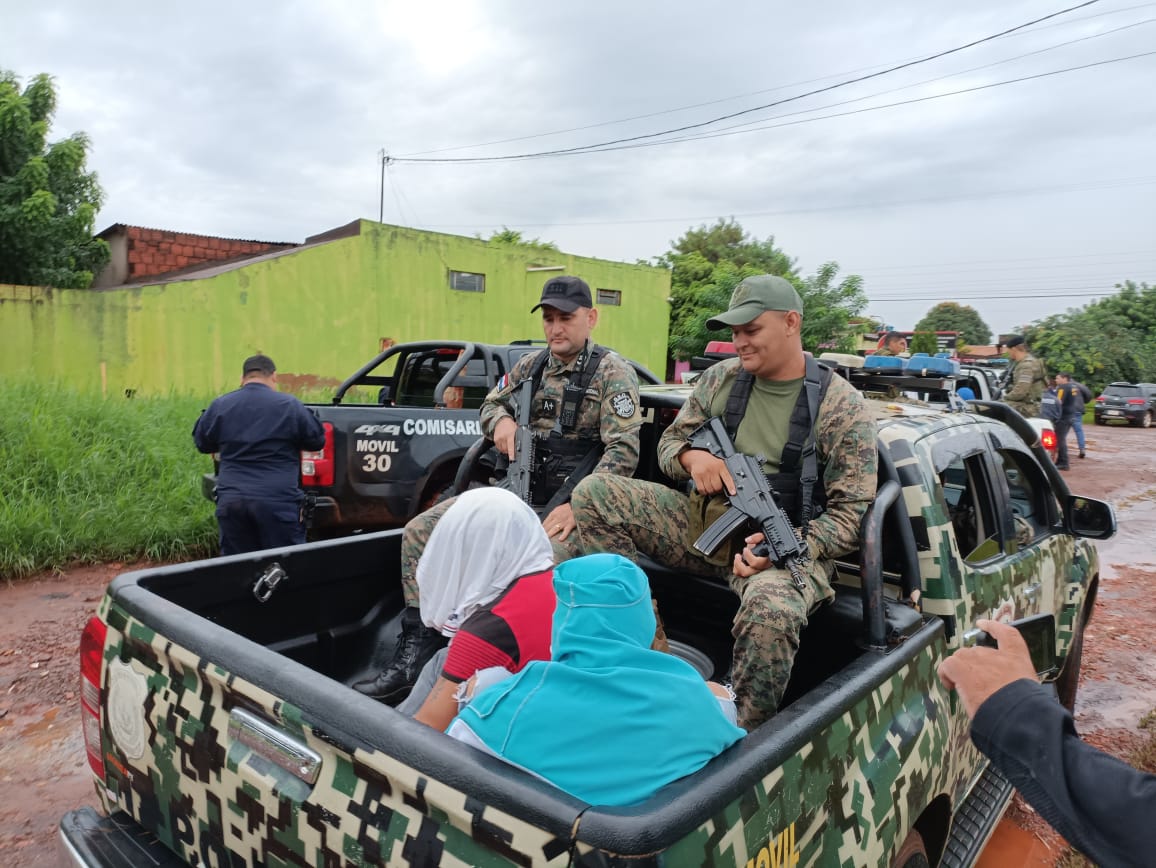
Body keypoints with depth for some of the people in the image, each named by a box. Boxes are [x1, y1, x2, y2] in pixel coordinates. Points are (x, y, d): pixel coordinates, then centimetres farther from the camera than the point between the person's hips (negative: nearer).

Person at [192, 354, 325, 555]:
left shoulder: (220, 406, 5)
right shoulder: (289, 406, -5)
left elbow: (201, 442, 19)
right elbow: (318, 439, 5)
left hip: (231, 501, 3)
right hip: (278, 502, -3)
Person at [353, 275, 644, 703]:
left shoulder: (612, 372, -6)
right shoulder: (533, 363, 12)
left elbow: (623, 451, -16)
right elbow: (491, 403, 26)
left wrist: (578, 506, -25)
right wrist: (502, 420, 0)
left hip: (569, 505, -6)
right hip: (516, 491, 7)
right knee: (421, 531, -6)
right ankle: (416, 650, -1)